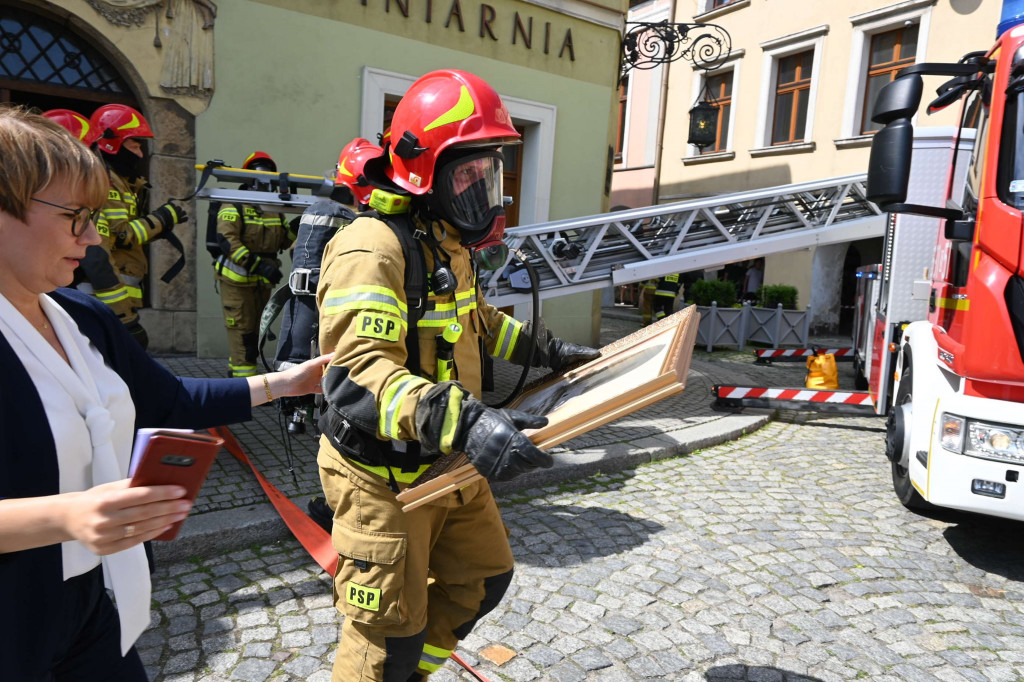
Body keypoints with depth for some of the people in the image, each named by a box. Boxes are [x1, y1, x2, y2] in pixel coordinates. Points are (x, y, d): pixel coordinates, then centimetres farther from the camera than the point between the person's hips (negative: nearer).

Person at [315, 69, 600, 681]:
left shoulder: (449, 243, 8)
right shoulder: (371, 249, -24)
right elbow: (359, 374, -35)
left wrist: (546, 349, 20)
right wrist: (460, 422, -48)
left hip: (447, 465, 9)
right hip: (385, 479, -9)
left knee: (484, 578, 23)